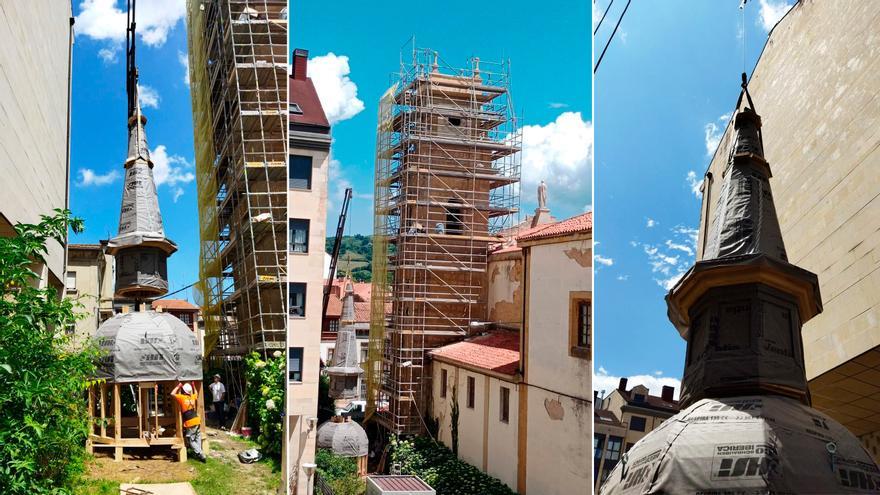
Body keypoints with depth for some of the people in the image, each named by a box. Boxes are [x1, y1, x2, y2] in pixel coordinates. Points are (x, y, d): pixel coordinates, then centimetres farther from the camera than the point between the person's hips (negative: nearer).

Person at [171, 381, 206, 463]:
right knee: (198, 439, 16)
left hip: (189, 423, -5)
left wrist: (179, 386, 8)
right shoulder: (193, 397, 8)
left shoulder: (182, 397, -8)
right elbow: (196, 393, 33)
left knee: (191, 441, 2)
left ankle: (201, 455, -4)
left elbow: (172, 393, 3)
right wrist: (193, 385, 32)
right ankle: (198, 453, 15)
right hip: (197, 421, 5)